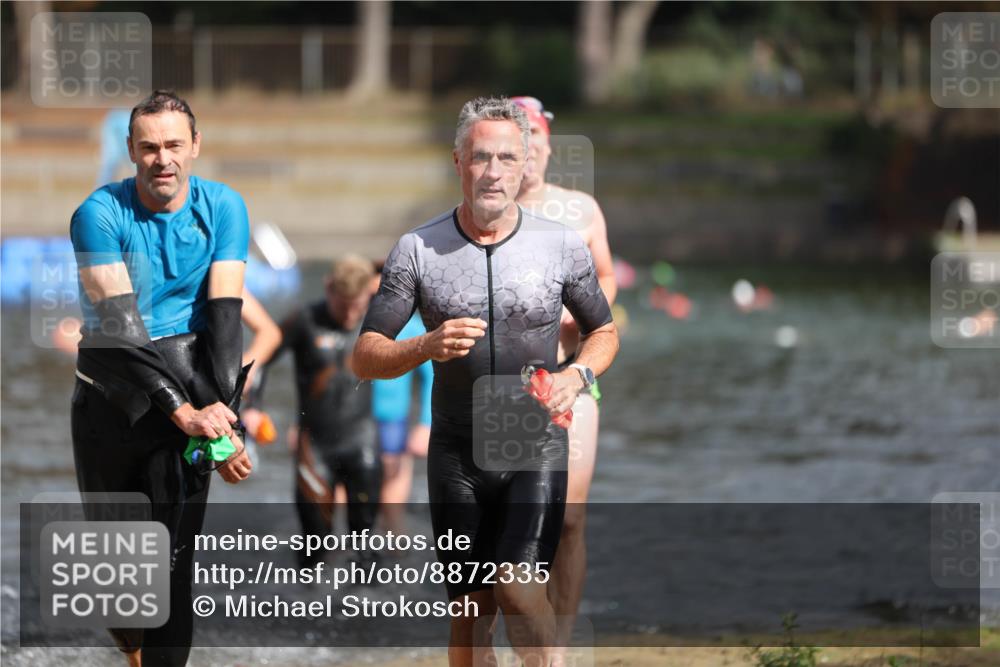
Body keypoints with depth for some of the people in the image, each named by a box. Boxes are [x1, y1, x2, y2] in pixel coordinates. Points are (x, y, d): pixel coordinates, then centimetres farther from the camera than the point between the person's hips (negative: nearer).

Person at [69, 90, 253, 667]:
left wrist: (222, 412, -23)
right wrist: (184, 411, -28)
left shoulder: (223, 207, -2)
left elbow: (224, 314, -10)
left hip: (189, 388, -1)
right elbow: (120, 325, -18)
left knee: (173, 554, -13)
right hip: (109, 395, 1)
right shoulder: (100, 215, -9)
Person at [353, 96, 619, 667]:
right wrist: (428, 347, -22)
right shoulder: (418, 251, -3)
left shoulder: (563, 246, -2)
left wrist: (576, 376, -8)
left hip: (537, 449, -1)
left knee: (517, 589, -21)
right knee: (471, 612, 4)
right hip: (457, 452, 1)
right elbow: (365, 358, -2)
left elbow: (603, 331, 13)